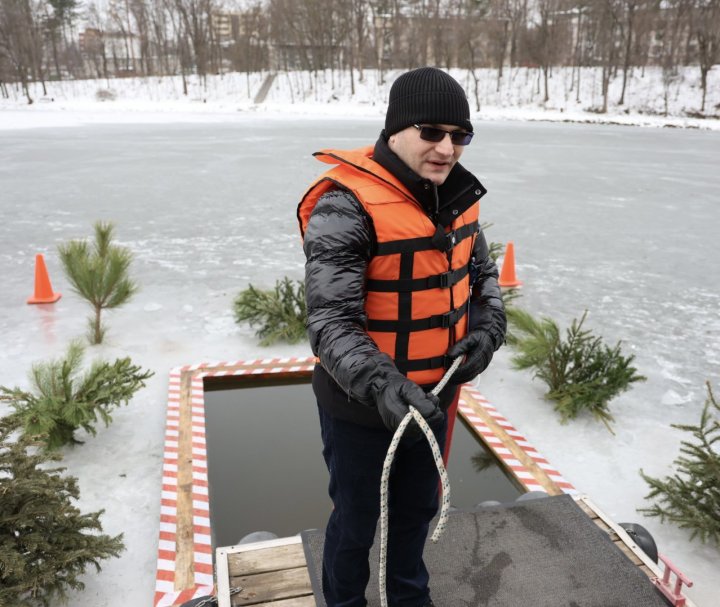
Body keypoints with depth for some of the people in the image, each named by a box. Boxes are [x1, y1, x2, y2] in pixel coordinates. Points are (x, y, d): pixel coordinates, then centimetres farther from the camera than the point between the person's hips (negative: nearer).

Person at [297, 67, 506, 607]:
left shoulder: (459, 196, -2)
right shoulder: (346, 207, -24)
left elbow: (482, 274, 12)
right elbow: (331, 323, -28)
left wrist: (486, 330, -6)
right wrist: (381, 386, -41)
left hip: (431, 398, 7)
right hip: (361, 408, -6)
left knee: (419, 508, 28)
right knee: (357, 523, 16)